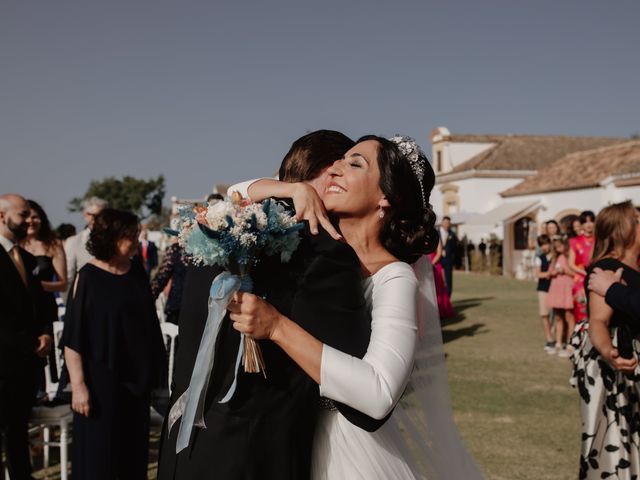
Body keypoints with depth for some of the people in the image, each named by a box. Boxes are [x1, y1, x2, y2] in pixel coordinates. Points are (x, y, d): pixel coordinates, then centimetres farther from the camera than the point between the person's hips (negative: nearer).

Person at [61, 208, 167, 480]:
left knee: (134, 450, 12)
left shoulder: (137, 272, 4)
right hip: (101, 378, -5)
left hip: (135, 376, 5)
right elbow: (73, 338, -12)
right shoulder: (88, 277, -11)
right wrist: (78, 385, -17)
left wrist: (154, 370, 12)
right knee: (98, 454, 3)